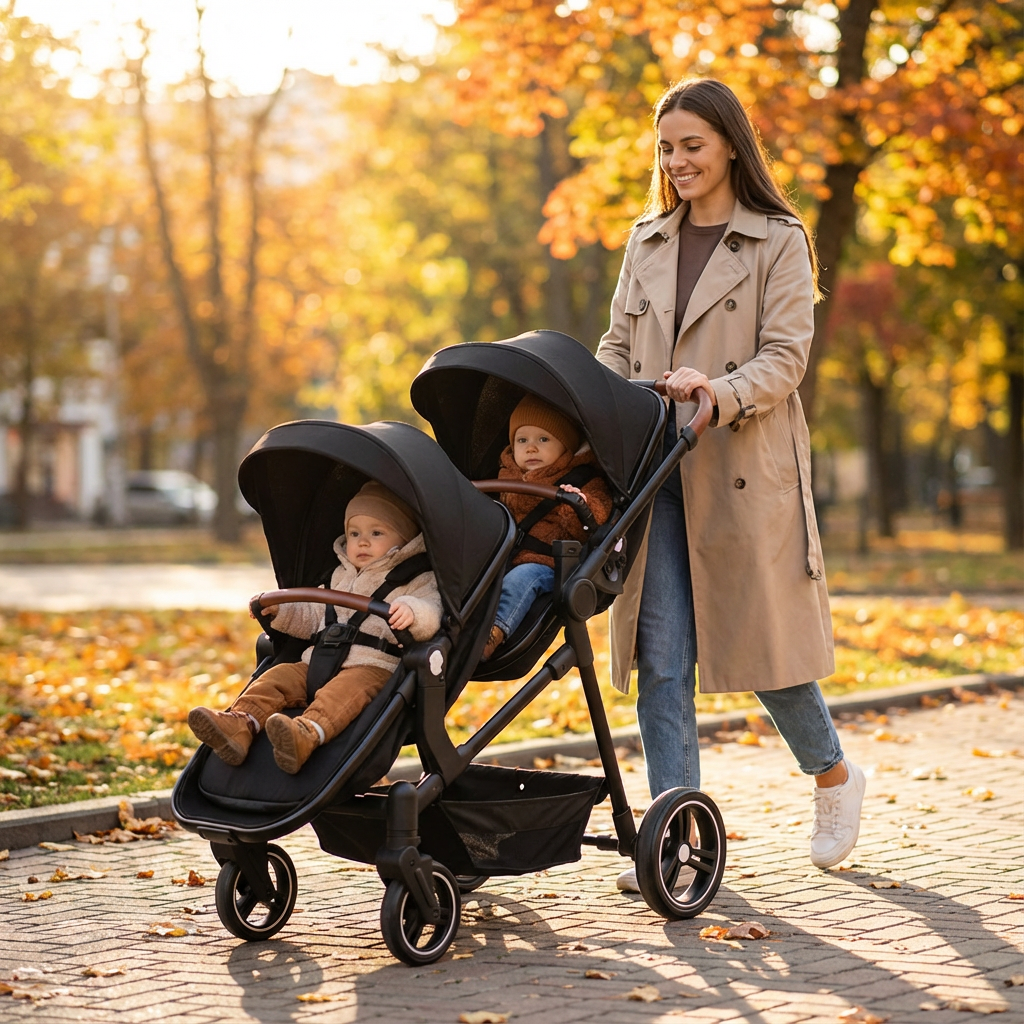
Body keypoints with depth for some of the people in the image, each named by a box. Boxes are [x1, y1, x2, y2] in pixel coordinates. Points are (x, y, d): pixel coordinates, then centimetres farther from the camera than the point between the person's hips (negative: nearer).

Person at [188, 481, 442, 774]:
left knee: (347, 687, -37)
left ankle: (307, 736, -63)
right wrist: (278, 611, 25)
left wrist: (412, 612, -35)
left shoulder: (417, 582, 6)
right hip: (319, 664, 8)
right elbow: (314, 618, 40)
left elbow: (433, 613, -13)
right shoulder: (341, 577, 29)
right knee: (279, 676, -13)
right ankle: (240, 725, -33)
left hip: (374, 668, -8)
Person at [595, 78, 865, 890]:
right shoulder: (648, 243, 15)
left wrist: (723, 395, -27)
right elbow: (619, 347, 14)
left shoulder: (779, 242, 0)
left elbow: (785, 356, -9)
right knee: (661, 654, -1)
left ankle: (835, 777, 28)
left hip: (744, 470, -4)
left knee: (763, 640, 3)